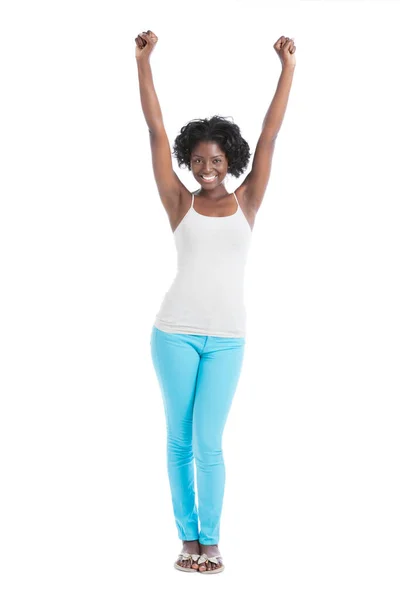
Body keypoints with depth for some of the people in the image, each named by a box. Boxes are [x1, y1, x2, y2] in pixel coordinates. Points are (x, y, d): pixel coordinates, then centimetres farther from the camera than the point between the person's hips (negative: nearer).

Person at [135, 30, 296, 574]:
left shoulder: (245, 203, 7)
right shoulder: (180, 203, 4)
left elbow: (269, 136, 5)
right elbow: (156, 129, 1)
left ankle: (211, 539, 18)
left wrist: (288, 67, 5)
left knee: (208, 444, 0)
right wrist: (144, 60, -1)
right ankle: (188, 538, 22)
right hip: (176, 332, 0)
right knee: (179, 440, 8)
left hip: (227, 338, 0)